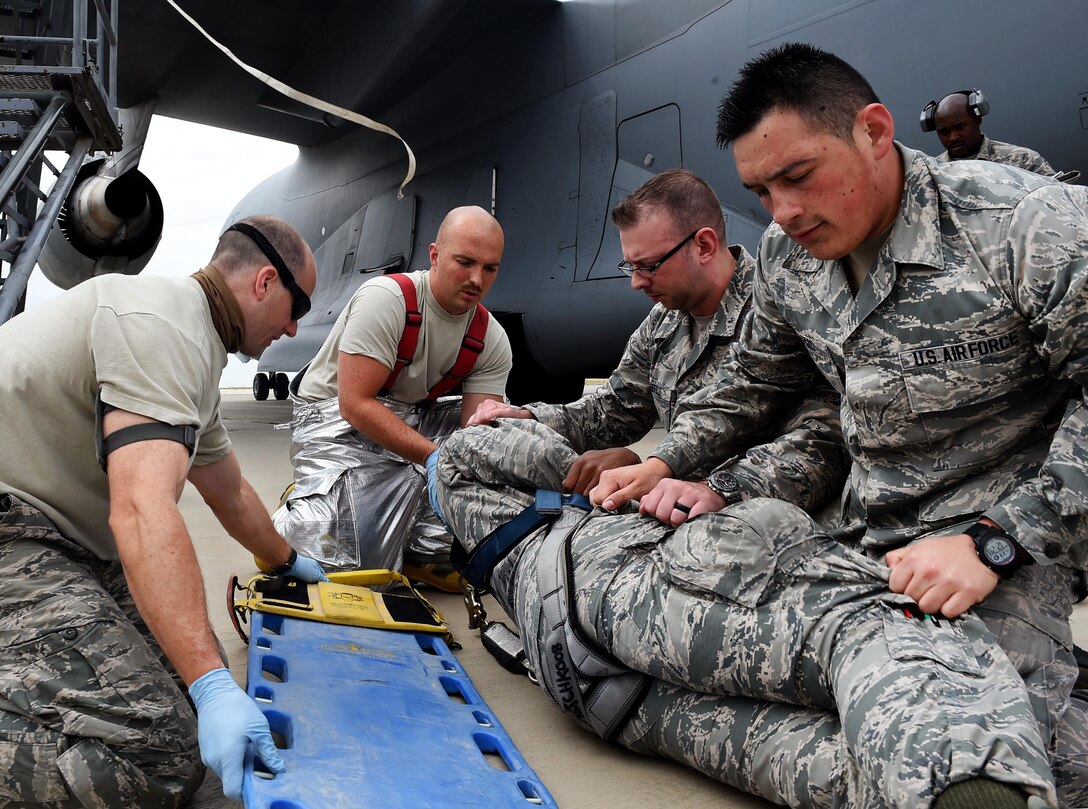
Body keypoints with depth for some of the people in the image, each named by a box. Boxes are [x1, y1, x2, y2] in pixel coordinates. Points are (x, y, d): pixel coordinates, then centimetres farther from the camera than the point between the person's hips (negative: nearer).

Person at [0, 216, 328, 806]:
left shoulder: (197, 356, 16)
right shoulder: (163, 321, -18)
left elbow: (229, 493, 30)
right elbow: (142, 512, -30)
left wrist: (288, 563, 42)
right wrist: (213, 688, -33)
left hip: (66, 539, 11)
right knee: (156, 757, -21)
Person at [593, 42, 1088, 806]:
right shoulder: (785, 255, 1)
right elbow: (755, 377, 16)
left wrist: (990, 542, -23)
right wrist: (664, 462, 7)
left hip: (1015, 529, -6)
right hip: (879, 534, 7)